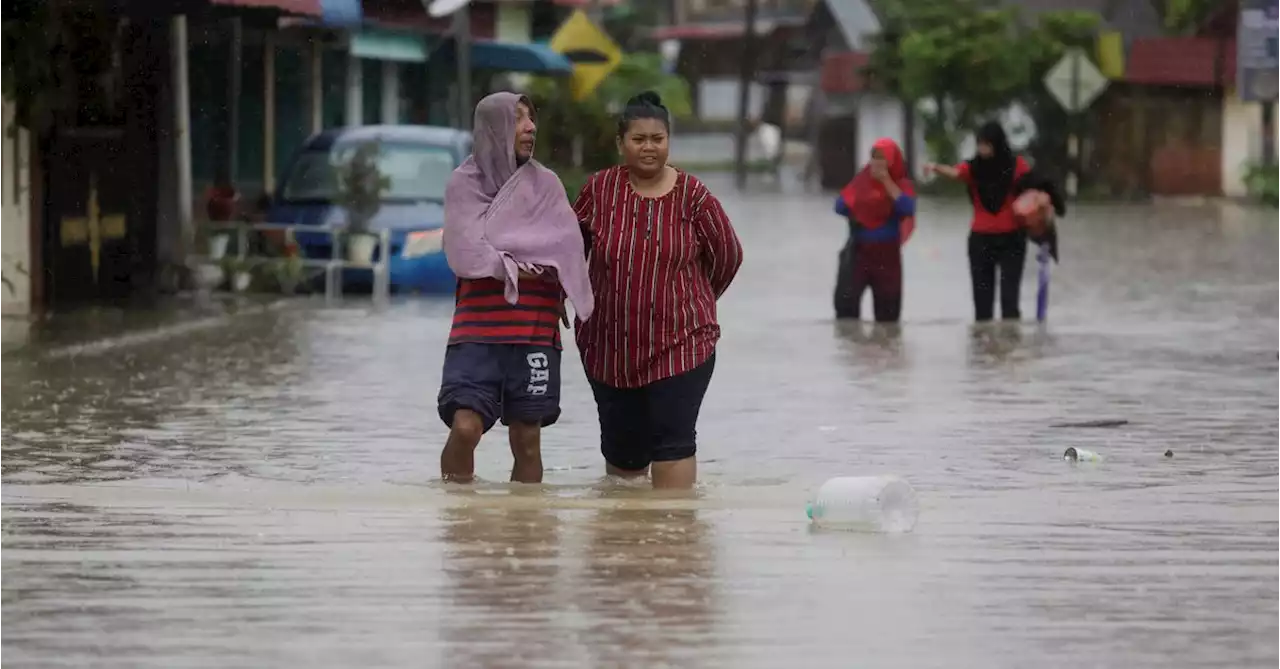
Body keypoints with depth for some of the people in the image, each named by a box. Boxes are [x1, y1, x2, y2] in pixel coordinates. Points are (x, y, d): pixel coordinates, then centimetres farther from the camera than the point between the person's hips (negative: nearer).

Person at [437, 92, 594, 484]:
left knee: (527, 439, 4)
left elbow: (566, 248, -1)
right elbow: (464, 253, -6)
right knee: (465, 427, -16)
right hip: (477, 329, -2)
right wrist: (521, 266, -5)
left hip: (535, 332, 2)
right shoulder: (465, 183, 4)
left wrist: (498, 258, -6)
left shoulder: (545, 185, 11)